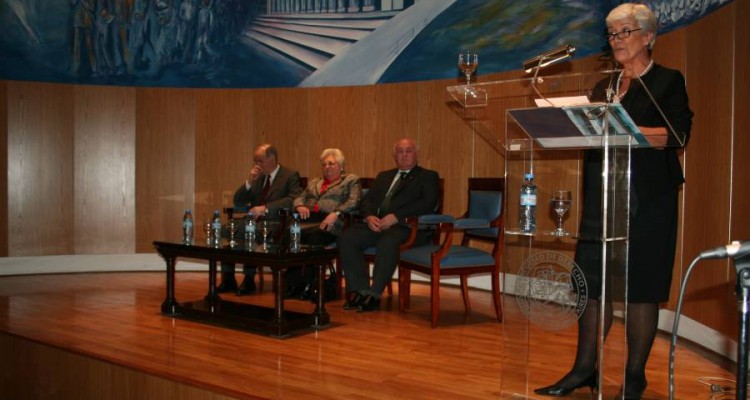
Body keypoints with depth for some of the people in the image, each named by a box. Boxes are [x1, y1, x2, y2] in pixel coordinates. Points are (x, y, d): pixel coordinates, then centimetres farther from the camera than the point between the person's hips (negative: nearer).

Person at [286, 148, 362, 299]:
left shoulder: (351, 180, 16)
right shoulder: (313, 182, 34)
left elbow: (354, 202, -1)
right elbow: (299, 199, 26)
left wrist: (336, 213, -17)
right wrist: (300, 206, 1)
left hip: (331, 224, -5)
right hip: (308, 219, 5)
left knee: (313, 235, -38)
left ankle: (309, 285, -29)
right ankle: (293, 283, -27)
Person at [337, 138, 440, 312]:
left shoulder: (428, 176, 12)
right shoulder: (383, 176, 29)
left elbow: (427, 203, -5)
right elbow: (367, 200, 20)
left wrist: (395, 217, -16)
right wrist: (369, 216, -5)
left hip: (406, 227, -5)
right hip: (375, 224, 5)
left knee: (387, 242, -37)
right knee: (346, 238, -21)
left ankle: (374, 295, -25)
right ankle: (359, 290, -13)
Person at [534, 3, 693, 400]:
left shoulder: (667, 81, 2)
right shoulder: (604, 88, 18)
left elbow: (677, 134, -11)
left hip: (647, 199, -5)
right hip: (601, 196, 5)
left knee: (640, 285, 0)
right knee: (593, 281, 4)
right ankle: (584, 368, 13)